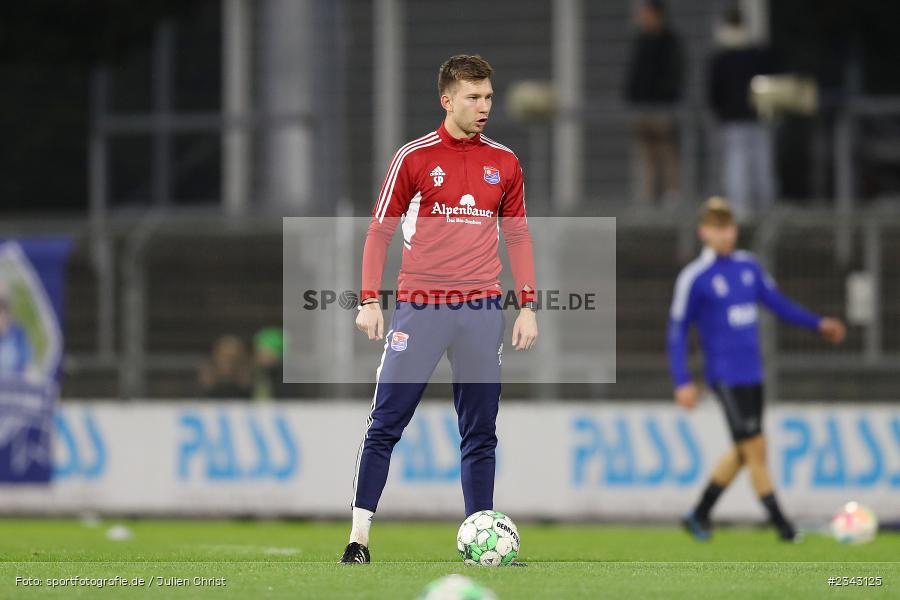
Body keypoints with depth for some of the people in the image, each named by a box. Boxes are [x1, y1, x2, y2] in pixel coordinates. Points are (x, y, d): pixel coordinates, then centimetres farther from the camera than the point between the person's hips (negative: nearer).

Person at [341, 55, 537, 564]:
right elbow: (380, 230, 2)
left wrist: (528, 306, 7)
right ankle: (360, 536, -1)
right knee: (385, 424, -4)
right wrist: (369, 300, -6)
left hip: (481, 310, 3)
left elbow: (518, 237, 14)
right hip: (419, 308, -3)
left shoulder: (505, 163, 9)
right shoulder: (414, 157, 0)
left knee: (480, 432, 4)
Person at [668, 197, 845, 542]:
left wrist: (817, 324, 12)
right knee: (755, 449, -9)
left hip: (753, 374, 7)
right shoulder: (694, 278, -8)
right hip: (726, 376, -7)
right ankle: (782, 526, -5)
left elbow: (777, 303, 21)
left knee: (743, 452, 12)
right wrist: (682, 382, -10)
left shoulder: (748, 266, 9)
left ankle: (699, 516, 25)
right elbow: (677, 330, -5)